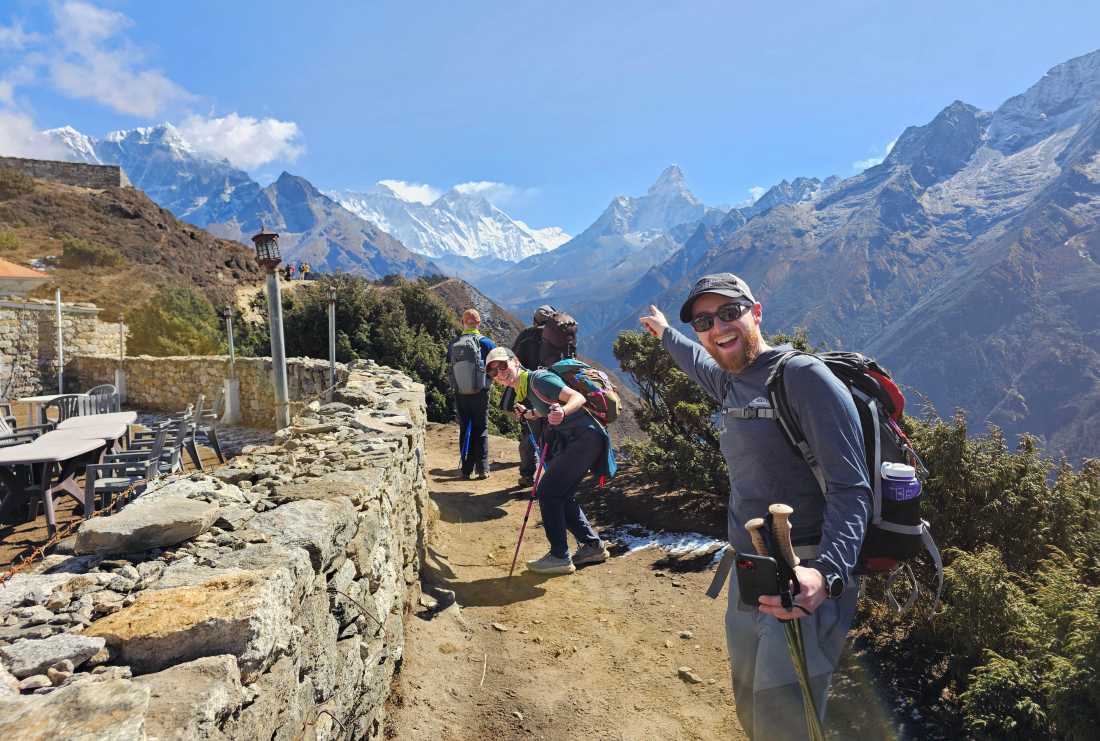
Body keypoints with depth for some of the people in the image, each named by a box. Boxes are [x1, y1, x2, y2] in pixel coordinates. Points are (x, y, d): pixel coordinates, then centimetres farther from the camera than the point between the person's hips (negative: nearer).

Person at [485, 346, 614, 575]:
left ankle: (560, 557, -2)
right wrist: (529, 414, 15)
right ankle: (593, 546, 24)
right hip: (571, 441, 10)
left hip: (585, 437, -10)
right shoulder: (523, 389, 14)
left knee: (547, 490, -9)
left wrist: (562, 412, -42)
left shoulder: (538, 379, -14)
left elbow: (578, 397, -23)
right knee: (561, 496, 14)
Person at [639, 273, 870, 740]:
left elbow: (850, 489, -21)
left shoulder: (804, 377, -14)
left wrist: (827, 572, -36)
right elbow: (700, 363, 36)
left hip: (803, 578, -8)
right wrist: (665, 333, 52)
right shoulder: (731, 382, 9)